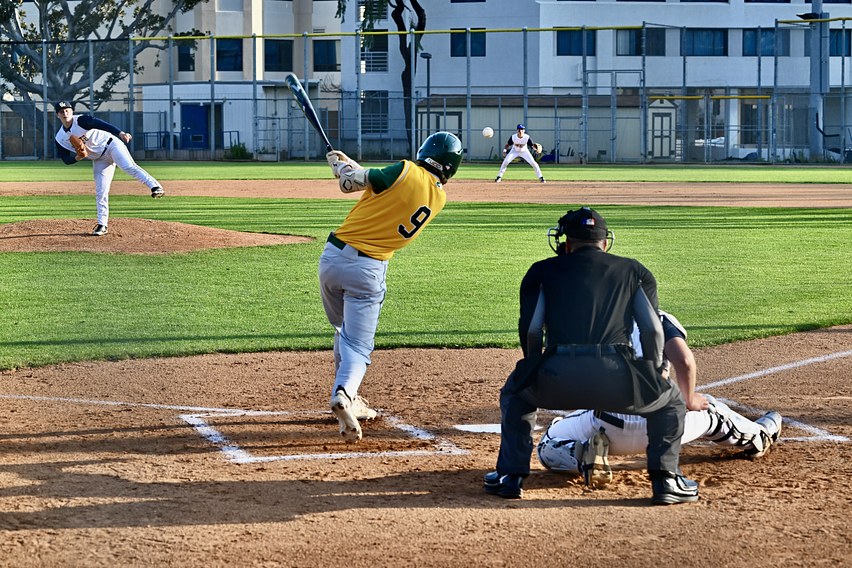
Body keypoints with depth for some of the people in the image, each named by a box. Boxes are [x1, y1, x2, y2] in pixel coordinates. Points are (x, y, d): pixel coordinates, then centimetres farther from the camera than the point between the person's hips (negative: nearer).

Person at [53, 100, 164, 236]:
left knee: (129, 167, -31)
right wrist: (77, 157, -19)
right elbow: (66, 159, 5)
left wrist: (120, 133, -40)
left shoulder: (81, 120, -13)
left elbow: (100, 124, -26)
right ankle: (102, 225, 7)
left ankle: (155, 186, -39)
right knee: (100, 193, 0)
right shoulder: (60, 138, 1)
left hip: (110, 145, -5)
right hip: (99, 160, 5)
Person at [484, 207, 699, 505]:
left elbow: (530, 330, 11)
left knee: (515, 393, 34)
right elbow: (652, 330, 13)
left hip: (557, 379, 0)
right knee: (671, 400, 29)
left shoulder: (542, 270, 21)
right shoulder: (634, 270, 23)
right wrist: (654, 375, 28)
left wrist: (540, 375, 27)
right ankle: (665, 479, 14)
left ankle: (510, 476, 25)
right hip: (617, 377, 0)